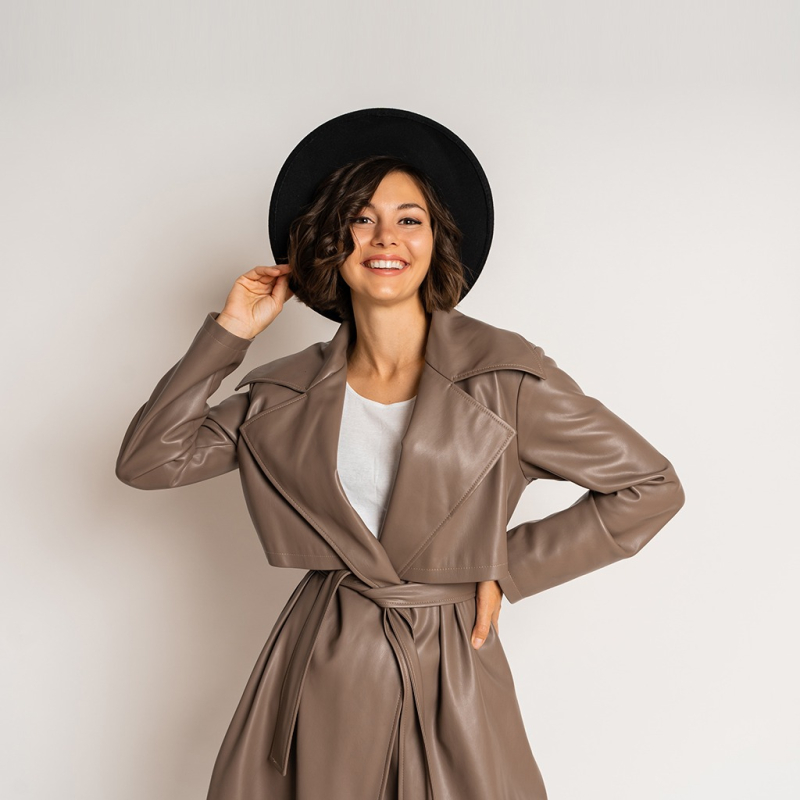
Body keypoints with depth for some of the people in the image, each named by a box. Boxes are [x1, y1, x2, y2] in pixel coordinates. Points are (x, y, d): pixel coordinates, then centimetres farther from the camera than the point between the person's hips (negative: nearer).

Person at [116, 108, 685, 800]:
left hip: (451, 672, -1)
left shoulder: (502, 373, -11)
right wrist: (229, 332, -5)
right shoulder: (288, 393, -2)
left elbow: (651, 488, -5)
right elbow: (146, 460, -1)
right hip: (322, 670, 2)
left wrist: (505, 569, -4)